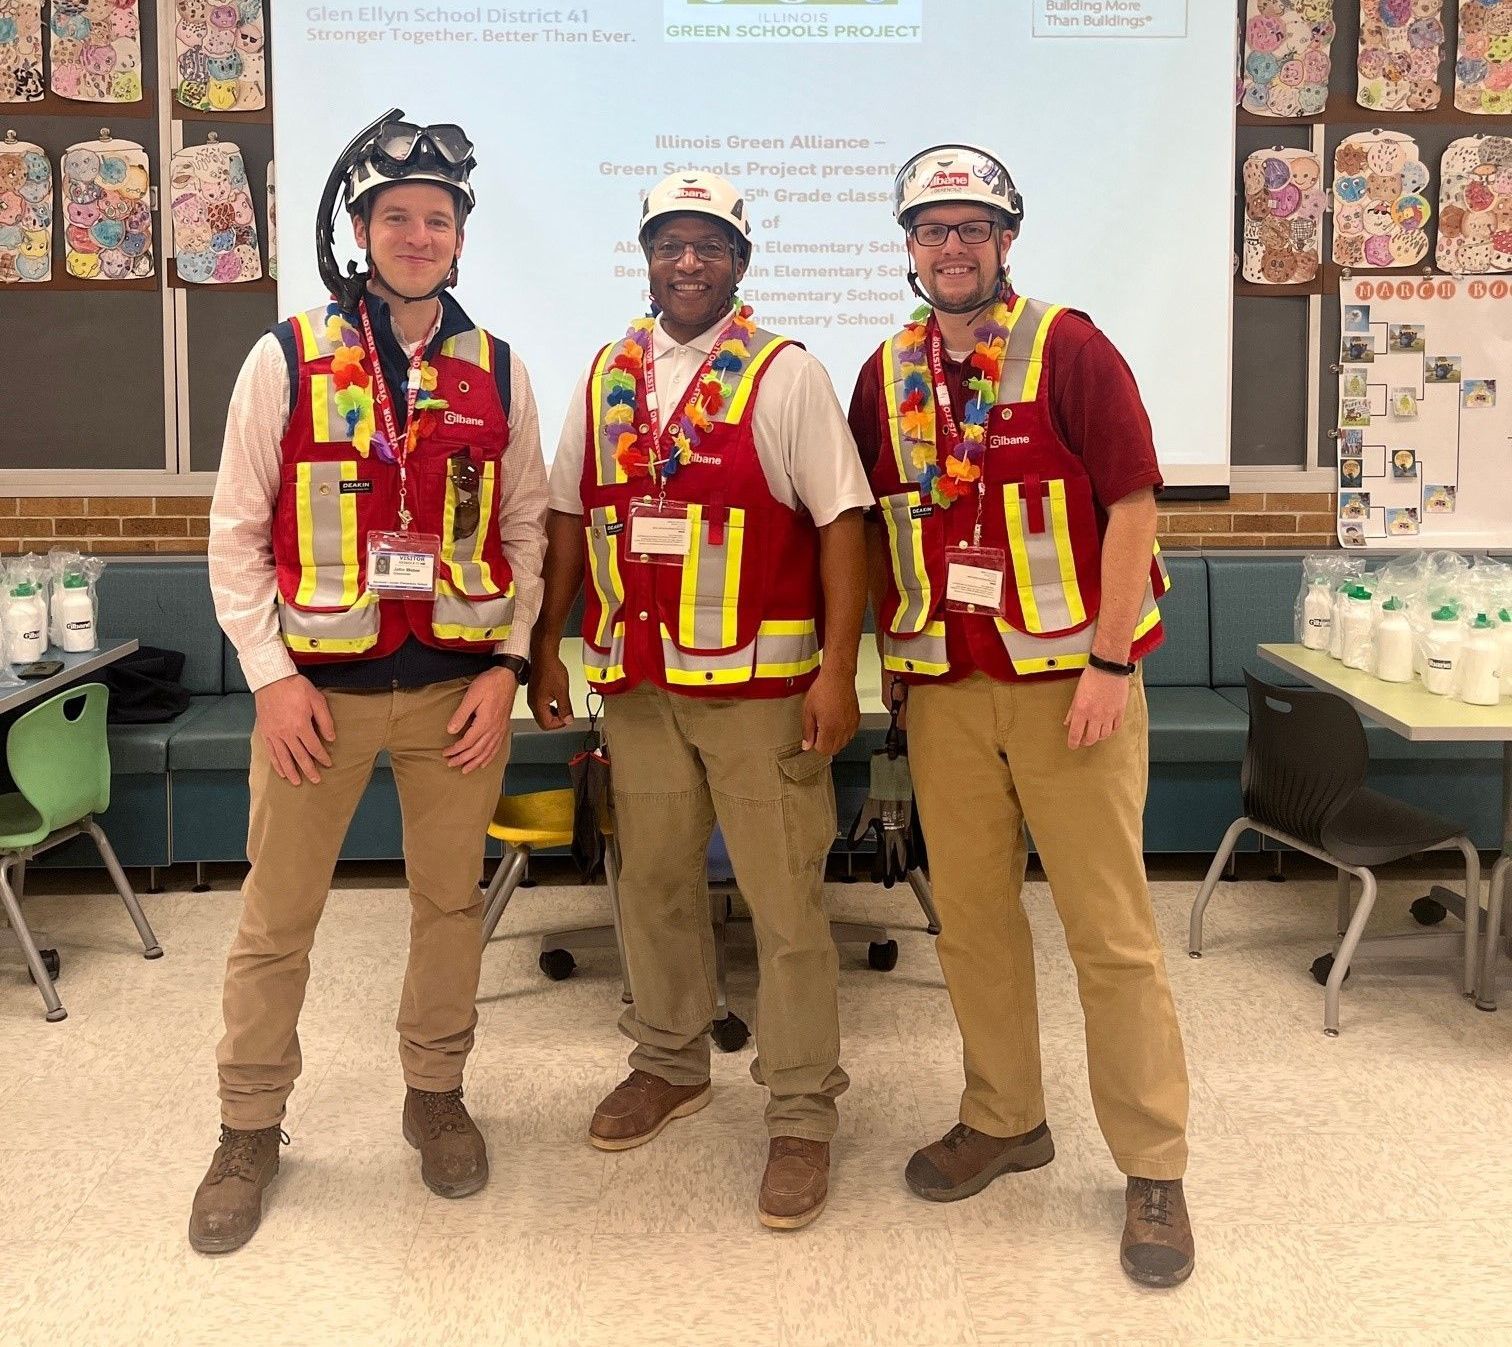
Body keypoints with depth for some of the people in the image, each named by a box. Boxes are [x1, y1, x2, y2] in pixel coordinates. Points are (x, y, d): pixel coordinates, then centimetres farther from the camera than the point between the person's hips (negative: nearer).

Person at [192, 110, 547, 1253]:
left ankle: (436, 1094, 31)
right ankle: (251, 1128, 23)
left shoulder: (497, 373, 4)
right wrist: (272, 674, -8)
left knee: (450, 901, 12)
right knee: (277, 915, 6)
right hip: (316, 687, -1)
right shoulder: (287, 360, -2)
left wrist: (507, 666, -1)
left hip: (458, 688, 2)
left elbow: (525, 529, 9)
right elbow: (237, 530, -1)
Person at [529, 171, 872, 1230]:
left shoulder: (786, 375, -3)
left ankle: (803, 1117, 10)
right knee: (654, 880, 15)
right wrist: (547, 649, 13)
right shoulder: (608, 377, 11)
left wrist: (838, 672, -14)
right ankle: (671, 1064, 34)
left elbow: (842, 521, -7)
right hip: (638, 681, 5)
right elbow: (569, 516, 16)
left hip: (760, 685, -5)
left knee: (786, 902, -2)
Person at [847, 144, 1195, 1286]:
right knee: (971, 917, 11)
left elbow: (1133, 505, -9)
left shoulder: (1070, 350, -5)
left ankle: (1155, 1168, 12)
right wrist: (884, 656, 9)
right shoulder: (886, 376, 10)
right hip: (943, 689, 5)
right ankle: (1004, 1121, 29)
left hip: (1068, 679, -4)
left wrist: (1109, 661, -14)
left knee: (1112, 926, 0)